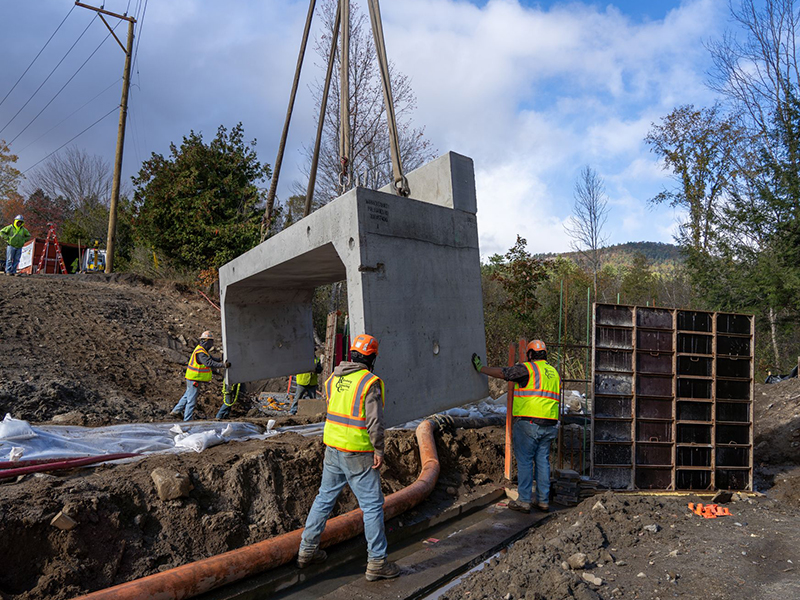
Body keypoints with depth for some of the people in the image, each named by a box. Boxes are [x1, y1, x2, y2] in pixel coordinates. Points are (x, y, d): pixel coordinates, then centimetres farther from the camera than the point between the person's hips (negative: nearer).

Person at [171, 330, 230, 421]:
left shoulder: (203, 350, 11)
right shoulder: (200, 352, -24)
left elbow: (211, 359, 15)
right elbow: (210, 363, -34)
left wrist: (220, 360, 1)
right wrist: (223, 365, -37)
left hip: (192, 378, 10)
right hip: (194, 379, -10)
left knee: (187, 395, 24)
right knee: (191, 399, -2)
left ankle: (176, 411, 36)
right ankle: (187, 420, 5)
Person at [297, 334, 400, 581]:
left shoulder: (334, 378, 5)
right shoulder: (370, 382, -15)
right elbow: (375, 422, -18)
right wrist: (379, 451, -9)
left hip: (333, 448, 7)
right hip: (358, 452, -7)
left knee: (325, 497, 19)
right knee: (372, 505, 4)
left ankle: (308, 549, 29)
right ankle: (377, 562, 10)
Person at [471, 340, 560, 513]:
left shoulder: (528, 368, -6)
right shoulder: (554, 372, 17)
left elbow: (502, 372, -4)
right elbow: (555, 398, 21)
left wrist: (481, 368, 8)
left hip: (528, 423, -7)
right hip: (549, 425, 7)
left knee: (525, 461, 0)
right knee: (543, 461, 12)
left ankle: (524, 501, 3)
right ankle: (543, 501, 16)